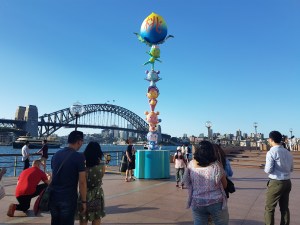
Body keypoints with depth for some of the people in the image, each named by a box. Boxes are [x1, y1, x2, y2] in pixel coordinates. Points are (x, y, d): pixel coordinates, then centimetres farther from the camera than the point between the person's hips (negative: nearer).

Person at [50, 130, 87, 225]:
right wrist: (84, 201, -6)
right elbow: (82, 182, -15)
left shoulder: (56, 154, 6)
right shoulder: (79, 156, -14)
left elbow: (53, 175, 14)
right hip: (68, 198, -6)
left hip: (54, 196, 6)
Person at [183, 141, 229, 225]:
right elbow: (224, 185, -1)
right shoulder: (216, 165, -13)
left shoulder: (191, 164, -8)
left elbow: (186, 181, 4)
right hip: (216, 202, -1)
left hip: (197, 203, 2)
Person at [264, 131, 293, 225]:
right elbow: (291, 168, 17)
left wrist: (266, 168, 2)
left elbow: (268, 170, -18)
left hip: (276, 183, -7)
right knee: (284, 208, 18)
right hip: (287, 182, 8)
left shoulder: (271, 152, -16)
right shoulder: (288, 153, 8)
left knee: (269, 208, 4)